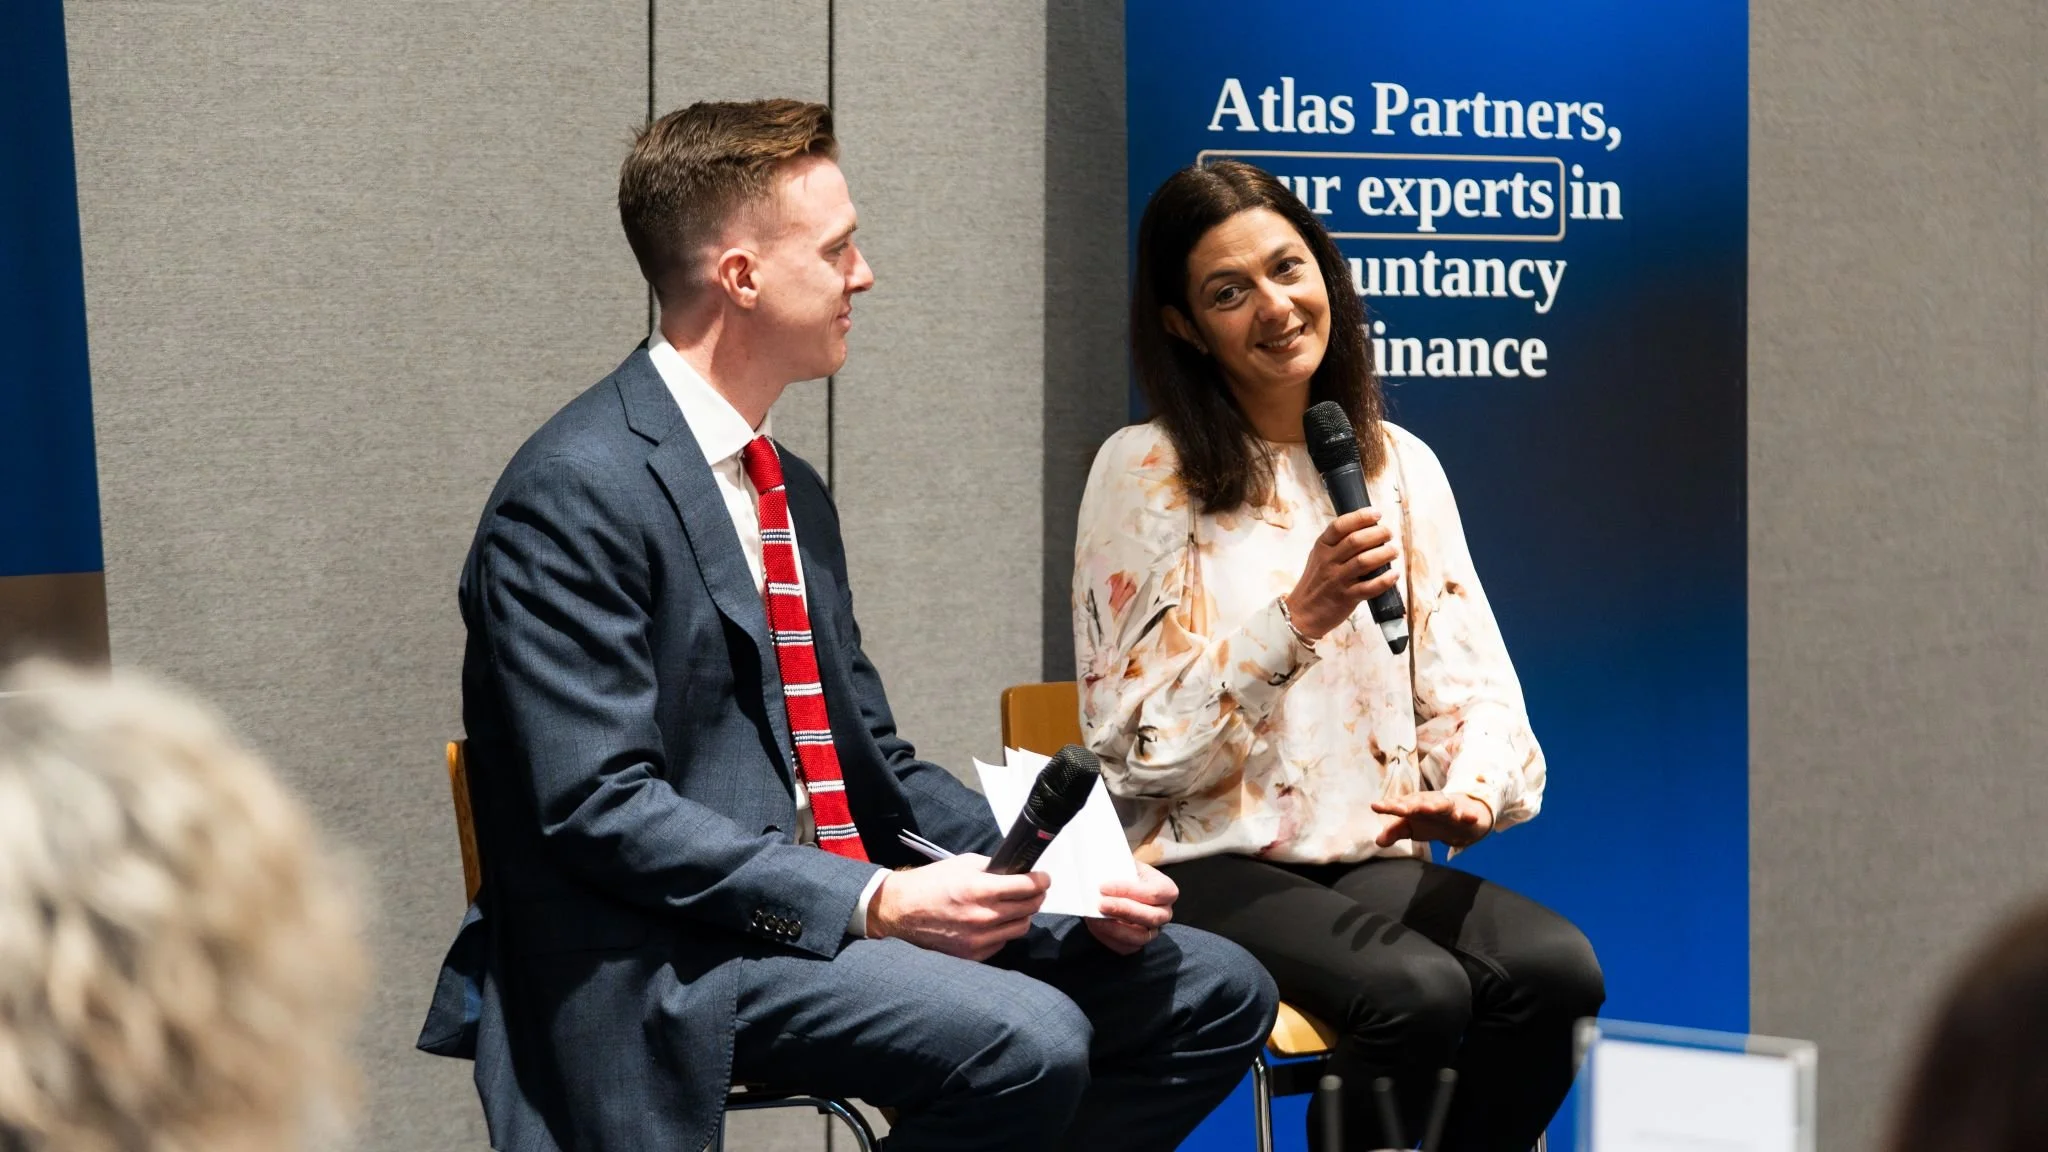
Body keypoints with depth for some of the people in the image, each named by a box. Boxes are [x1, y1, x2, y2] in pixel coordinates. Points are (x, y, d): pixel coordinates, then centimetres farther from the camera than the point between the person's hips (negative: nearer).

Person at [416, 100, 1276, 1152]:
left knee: (1215, 993, 1)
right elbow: (601, 807, -19)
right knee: (1027, 1042, -30)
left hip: (836, 901, 9)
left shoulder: (795, 495, 18)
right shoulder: (575, 494, -12)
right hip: (672, 955, -9)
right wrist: (870, 902, -23)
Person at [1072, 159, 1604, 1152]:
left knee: (1557, 969, -24)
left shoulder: (1399, 466, 12)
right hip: (1210, 868, -4)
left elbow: (1472, 684, 8)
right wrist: (1298, 617, -19)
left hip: (1378, 862, 5)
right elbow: (1138, 747, -9)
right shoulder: (1146, 473, -3)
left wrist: (1471, 792, -14)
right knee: (1419, 993, -31)